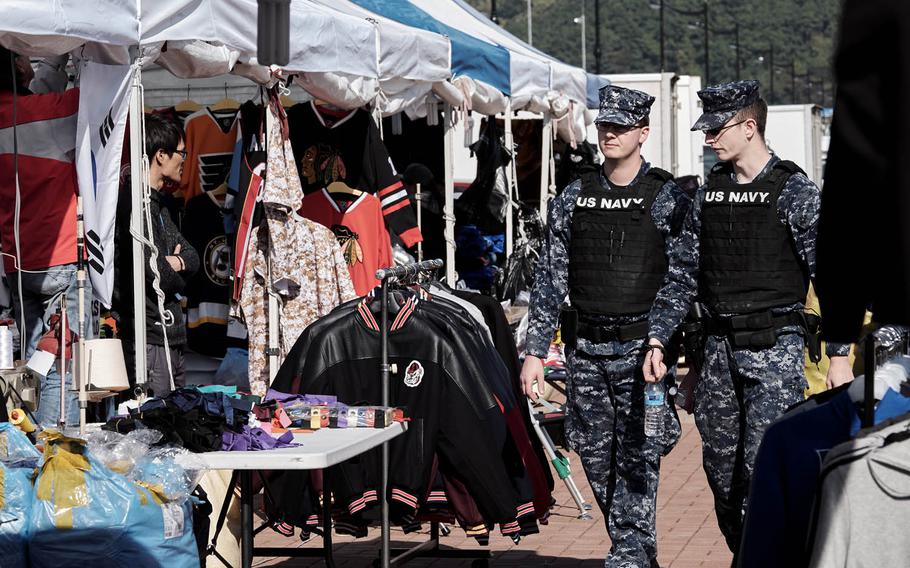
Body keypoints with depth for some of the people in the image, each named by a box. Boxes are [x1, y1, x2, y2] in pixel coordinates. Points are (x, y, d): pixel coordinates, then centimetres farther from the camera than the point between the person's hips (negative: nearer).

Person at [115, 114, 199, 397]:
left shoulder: (156, 203, 18)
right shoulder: (136, 204, -15)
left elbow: (192, 258, 13)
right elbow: (158, 276, -19)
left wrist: (177, 262, -8)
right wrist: (173, 269, 2)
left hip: (171, 334, 10)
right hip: (151, 339, -10)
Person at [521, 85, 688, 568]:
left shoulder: (667, 199, -1)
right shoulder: (573, 199, 10)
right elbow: (549, 279, 10)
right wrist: (535, 352, 5)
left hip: (642, 350, -4)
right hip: (586, 351, 4)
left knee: (637, 460, -8)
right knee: (596, 458, 8)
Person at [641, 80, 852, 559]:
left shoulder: (794, 192, -6)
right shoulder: (709, 193, 11)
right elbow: (684, 274, 14)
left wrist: (839, 353, -12)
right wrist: (657, 338, 5)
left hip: (775, 347, -6)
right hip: (719, 348, 6)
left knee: (762, 466, -12)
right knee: (720, 467, 9)